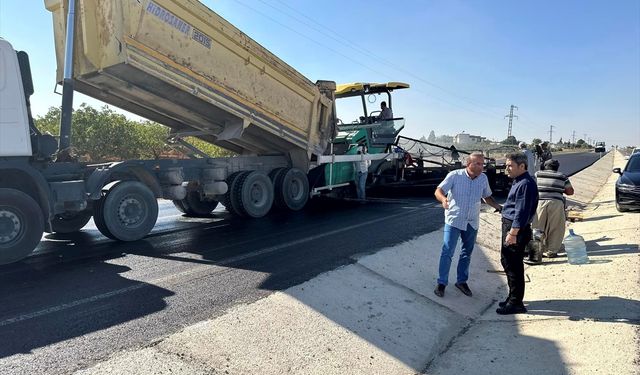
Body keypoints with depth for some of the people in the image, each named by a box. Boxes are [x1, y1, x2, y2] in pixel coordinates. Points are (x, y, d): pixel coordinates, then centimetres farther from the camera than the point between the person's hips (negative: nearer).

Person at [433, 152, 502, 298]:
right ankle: (441, 283, 9)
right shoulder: (455, 175, -13)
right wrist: (443, 199, -39)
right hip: (454, 220, -4)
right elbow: (438, 191, -17)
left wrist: (499, 207, -1)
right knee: (447, 252, -4)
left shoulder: (483, 178, 1)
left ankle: (462, 281, 30)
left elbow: (487, 197, 14)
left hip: (472, 222, 5)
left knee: (467, 253, 15)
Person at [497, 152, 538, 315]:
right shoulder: (518, 181, 15)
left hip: (517, 229, -11)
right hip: (509, 226, 11)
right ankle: (513, 297, 32)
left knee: (514, 266, -3)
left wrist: (513, 233, -25)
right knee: (507, 261, 19)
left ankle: (516, 303, 8)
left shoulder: (525, 184, -18)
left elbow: (522, 211, -23)